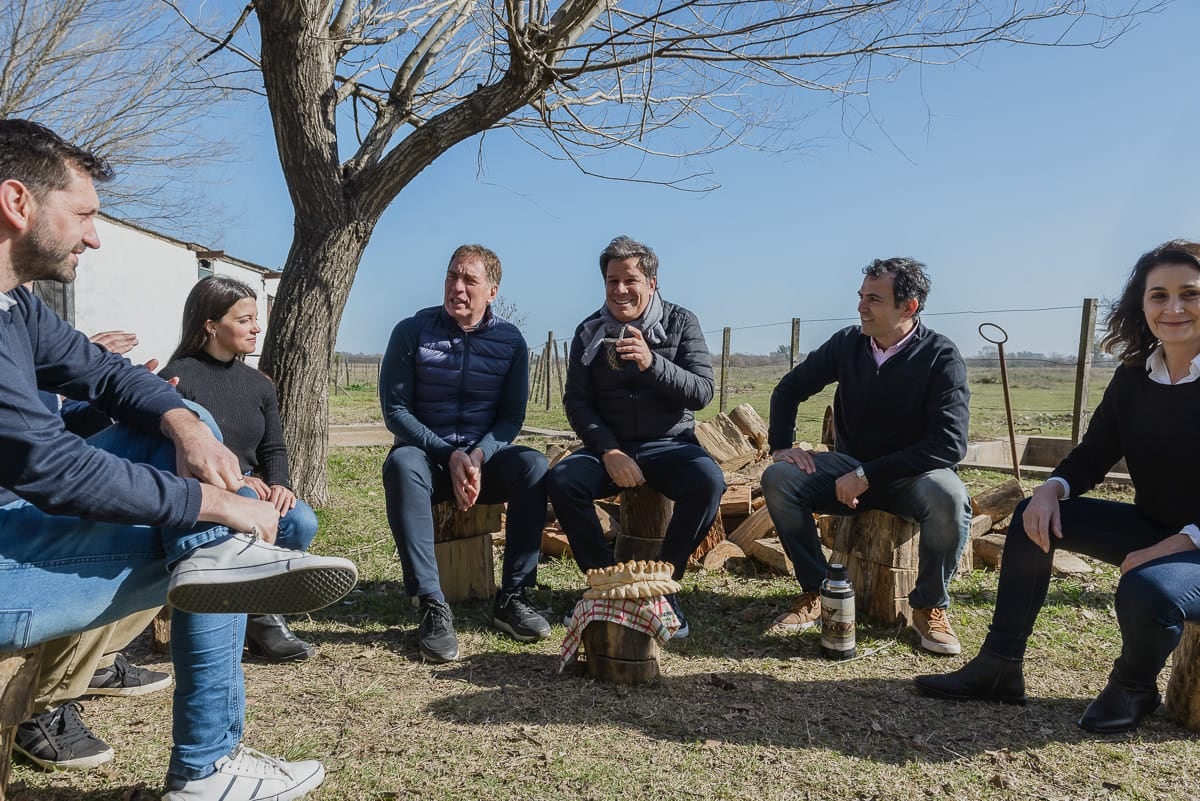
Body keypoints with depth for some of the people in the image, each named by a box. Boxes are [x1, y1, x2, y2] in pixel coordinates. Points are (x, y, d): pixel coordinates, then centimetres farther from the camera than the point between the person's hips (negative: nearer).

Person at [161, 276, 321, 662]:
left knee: (301, 522, -23)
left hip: (252, 488, 6)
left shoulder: (259, 384, 13)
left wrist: (277, 484, -9)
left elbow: (273, 449, 14)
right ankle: (261, 618, -16)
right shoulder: (177, 379, -7)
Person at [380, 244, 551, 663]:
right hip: (426, 452, -1)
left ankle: (512, 596, -22)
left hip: (484, 455, 2)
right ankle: (433, 607, -36)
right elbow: (395, 409, -7)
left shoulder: (510, 340, 0)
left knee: (533, 465, -29)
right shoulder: (412, 331, -4)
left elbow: (511, 416, 1)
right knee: (401, 464, -35)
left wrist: (479, 457, -19)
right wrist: (450, 456, -19)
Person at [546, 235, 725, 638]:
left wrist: (652, 363, -27)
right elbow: (576, 401, 1)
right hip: (608, 445, 1)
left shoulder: (681, 322, 1)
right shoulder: (589, 332, 6)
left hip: (669, 445, -1)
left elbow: (702, 392, -9)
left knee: (709, 481, -32)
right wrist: (609, 451, -15)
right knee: (561, 480, -27)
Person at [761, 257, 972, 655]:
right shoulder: (847, 343, -4)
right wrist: (781, 446, -5)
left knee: (949, 499, -36)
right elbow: (789, 389, 10)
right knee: (778, 479, -22)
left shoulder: (940, 357, -15)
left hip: (910, 475, -3)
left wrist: (868, 476, -27)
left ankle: (929, 605, -8)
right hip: (849, 467, 3)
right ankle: (817, 592, -7)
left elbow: (950, 444, -24)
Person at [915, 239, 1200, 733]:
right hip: (1150, 528, 7)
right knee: (1033, 517, -6)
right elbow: (1095, 452, 6)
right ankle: (999, 669, -3)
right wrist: (1052, 490, -15)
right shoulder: (1133, 378, 1)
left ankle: (1134, 687, 2)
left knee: (1146, 592, -35)